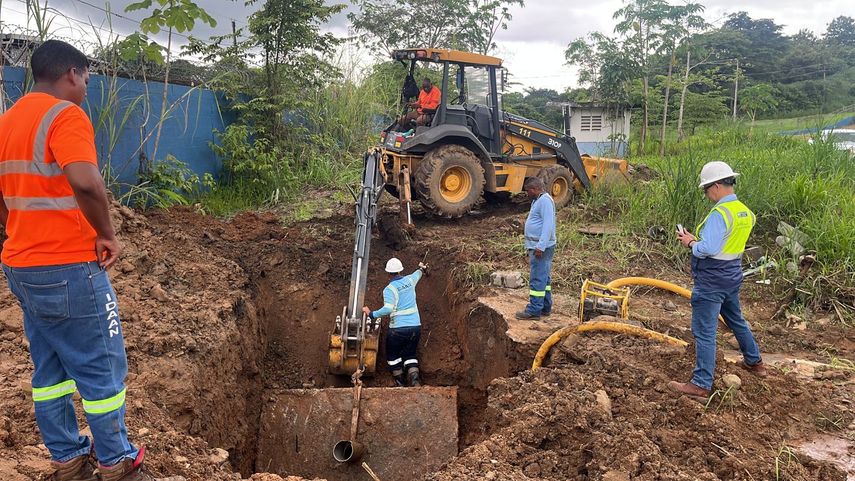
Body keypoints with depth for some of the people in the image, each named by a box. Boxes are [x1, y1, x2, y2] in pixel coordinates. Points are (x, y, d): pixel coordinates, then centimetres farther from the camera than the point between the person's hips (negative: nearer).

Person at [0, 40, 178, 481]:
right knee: (103, 370, 4)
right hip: (69, 270, -9)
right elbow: (85, 181, -31)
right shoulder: (65, 115, -14)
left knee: (49, 369, 16)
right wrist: (107, 234, -18)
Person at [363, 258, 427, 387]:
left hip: (398, 329, -5)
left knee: (393, 355, 16)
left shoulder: (389, 289, -12)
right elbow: (417, 274, 30)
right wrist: (421, 269, 52)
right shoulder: (410, 280, 6)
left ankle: (400, 383, 16)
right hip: (416, 327, 5)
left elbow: (388, 309, -24)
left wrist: (371, 314, -14)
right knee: (410, 354, 18)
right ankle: (414, 377, -6)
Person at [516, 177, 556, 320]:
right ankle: (545, 307, 23)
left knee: (538, 279, -8)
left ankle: (534, 311, -5)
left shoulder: (545, 201, -15)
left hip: (541, 247, -11)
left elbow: (548, 225, -24)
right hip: (538, 246, 11)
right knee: (545, 278, 15)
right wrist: (530, 247, 23)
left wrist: (540, 246, -27)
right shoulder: (538, 201, 18)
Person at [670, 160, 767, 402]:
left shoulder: (719, 213, -23)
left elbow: (708, 249, -31)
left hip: (712, 281, -9)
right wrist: (698, 239, 6)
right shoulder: (744, 211, 6)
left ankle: (701, 385, 2)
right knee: (736, 320, 28)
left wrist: (691, 243, -12)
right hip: (732, 276, 9)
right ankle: (755, 362, 46)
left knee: (704, 332, -3)